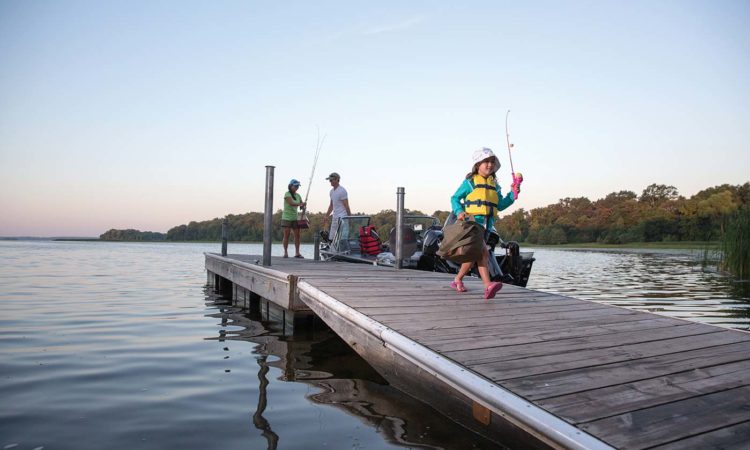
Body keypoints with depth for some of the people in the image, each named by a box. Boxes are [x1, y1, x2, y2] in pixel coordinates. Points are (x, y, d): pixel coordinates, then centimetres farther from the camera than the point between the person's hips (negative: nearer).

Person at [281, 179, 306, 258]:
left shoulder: (298, 195, 11)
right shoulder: (287, 194, -7)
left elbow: (302, 205, 10)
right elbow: (291, 203, -22)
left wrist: (303, 206, -11)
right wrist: (300, 204, -30)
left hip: (295, 218, 5)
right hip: (287, 218, -5)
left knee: (297, 235, -2)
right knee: (286, 235, -3)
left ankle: (297, 253, 0)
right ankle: (285, 253, 3)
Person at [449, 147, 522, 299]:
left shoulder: (494, 184, 19)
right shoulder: (470, 181, 4)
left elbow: (500, 205, 14)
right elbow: (455, 198, 4)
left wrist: (512, 195, 0)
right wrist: (459, 212, -13)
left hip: (487, 224, 6)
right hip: (472, 221, -6)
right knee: (483, 252, -20)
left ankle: (457, 280, 26)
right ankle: (488, 286, -27)